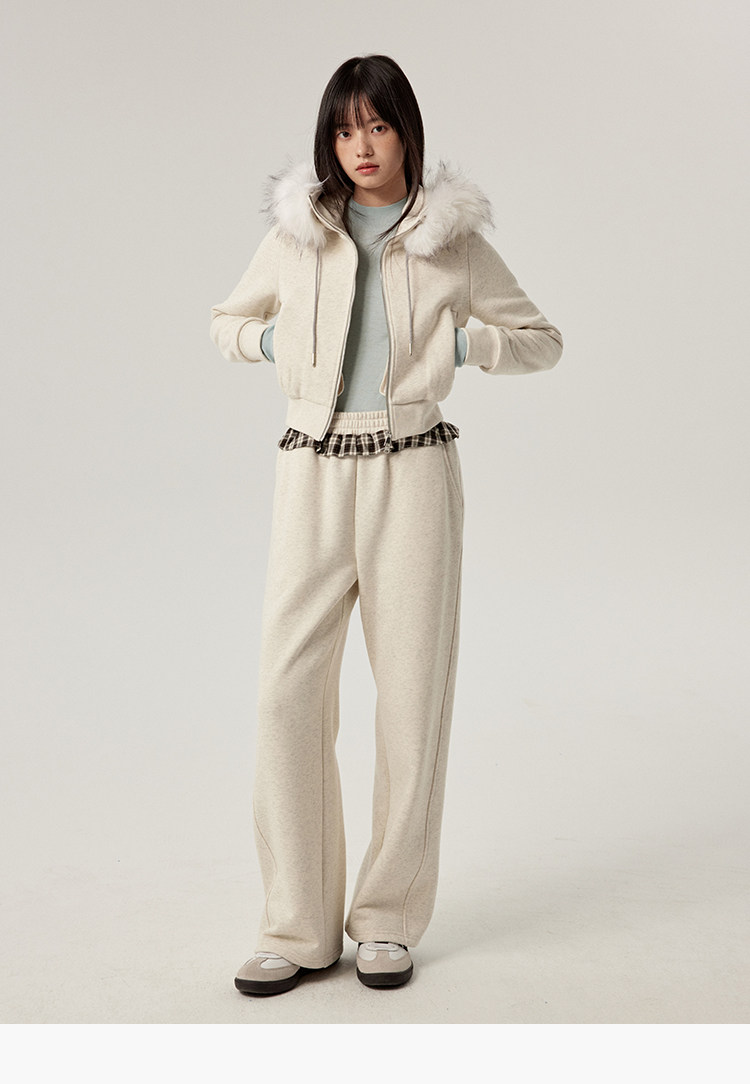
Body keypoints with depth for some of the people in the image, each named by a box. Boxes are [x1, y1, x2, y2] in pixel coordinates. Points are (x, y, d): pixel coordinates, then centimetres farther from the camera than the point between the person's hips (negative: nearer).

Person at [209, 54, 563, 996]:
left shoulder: (453, 239, 5)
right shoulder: (295, 234, 8)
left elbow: (544, 341, 12)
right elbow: (226, 322, 21)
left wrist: (464, 341, -5)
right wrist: (272, 339, 0)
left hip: (414, 470, -1)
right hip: (314, 470, 1)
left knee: (412, 693, 1)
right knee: (288, 690, -4)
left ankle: (389, 919, 17)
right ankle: (299, 928, 8)